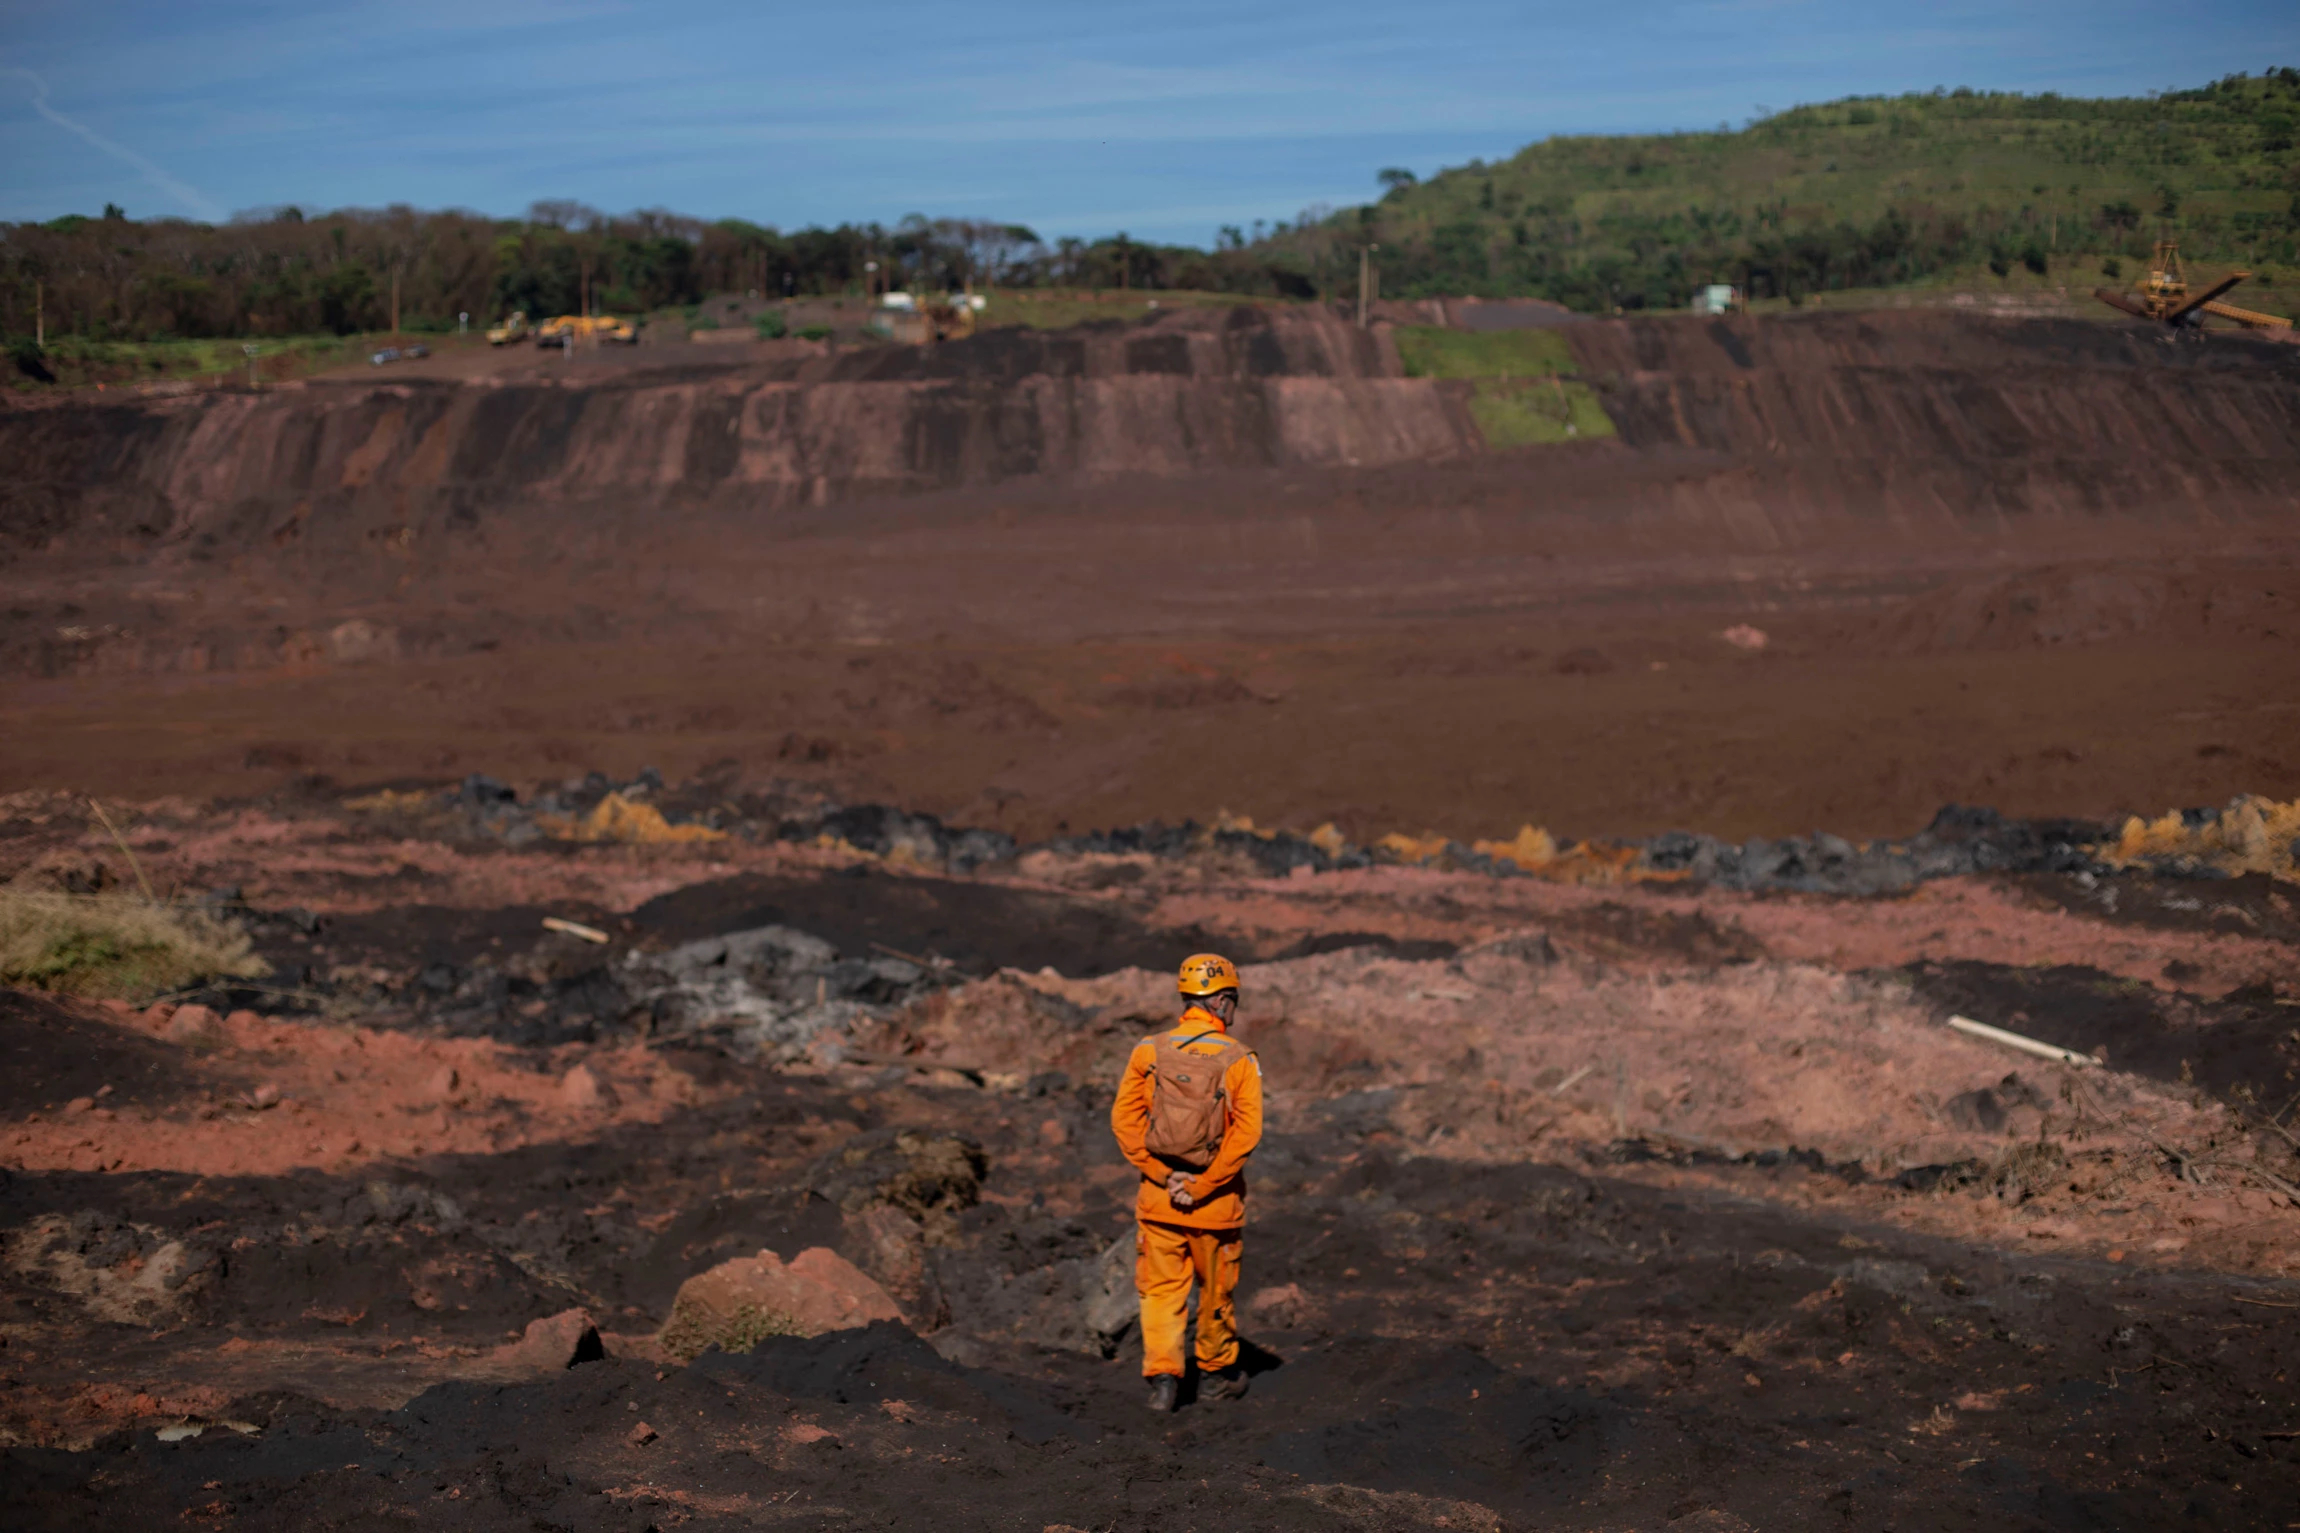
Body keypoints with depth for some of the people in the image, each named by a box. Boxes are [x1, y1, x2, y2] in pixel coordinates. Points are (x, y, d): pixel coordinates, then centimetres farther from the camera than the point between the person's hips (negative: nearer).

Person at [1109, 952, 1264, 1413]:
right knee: (1217, 1289, 17)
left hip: (1159, 1196, 1)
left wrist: (1164, 1175, -9)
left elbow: (1125, 1119, -8)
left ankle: (1162, 1375, -4)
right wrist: (1202, 1186, -14)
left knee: (1161, 1289, 9)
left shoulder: (1148, 1052, -3)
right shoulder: (1239, 1060, -10)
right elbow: (1246, 1133, -17)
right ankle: (1216, 1371, 33)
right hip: (1216, 1201, -1)